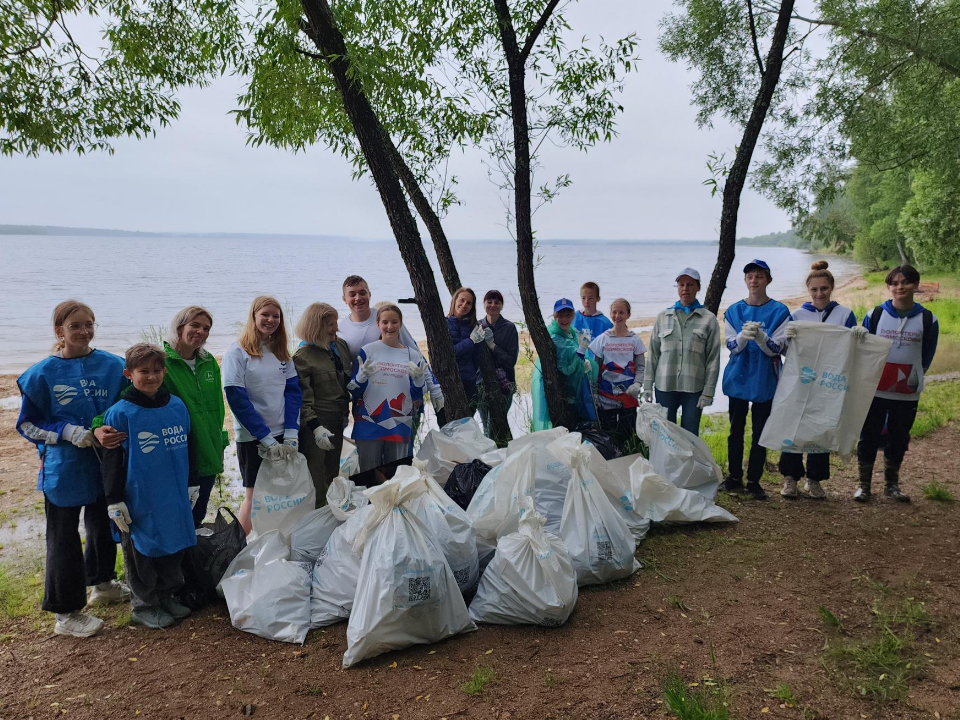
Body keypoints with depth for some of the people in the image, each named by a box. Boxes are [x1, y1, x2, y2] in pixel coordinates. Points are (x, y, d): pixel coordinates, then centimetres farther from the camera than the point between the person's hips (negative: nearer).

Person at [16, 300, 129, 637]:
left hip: (105, 465, 4)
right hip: (63, 468, -3)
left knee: (103, 527, 20)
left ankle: (102, 583, 43)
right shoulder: (42, 373, -9)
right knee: (64, 539, 6)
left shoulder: (113, 366, -3)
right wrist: (67, 432, -19)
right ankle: (66, 613, 19)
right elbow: (27, 424, -4)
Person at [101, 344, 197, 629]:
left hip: (175, 498, 4)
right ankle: (143, 606, 25)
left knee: (174, 547, 14)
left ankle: (167, 597, 33)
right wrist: (114, 501, -8)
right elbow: (111, 461, -7)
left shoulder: (177, 406, 2)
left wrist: (192, 484, 16)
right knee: (142, 552, 8)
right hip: (140, 501, -4)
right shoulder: (120, 414, -10)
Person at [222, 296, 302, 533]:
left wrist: (291, 433, -9)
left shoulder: (282, 353, 10)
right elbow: (237, 399, -12)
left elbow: (293, 392, 4)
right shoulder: (237, 352, -7)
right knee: (255, 495, 2)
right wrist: (266, 439, -15)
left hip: (284, 435, 5)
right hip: (252, 438, -5)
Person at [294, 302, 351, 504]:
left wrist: (345, 412, 18)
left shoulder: (341, 345, 7)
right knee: (316, 479, -2)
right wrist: (316, 428, -23)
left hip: (337, 421, 7)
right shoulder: (303, 356, -13)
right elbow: (303, 398, -16)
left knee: (332, 474, 17)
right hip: (315, 423, -7)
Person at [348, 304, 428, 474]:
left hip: (400, 427, 2)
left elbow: (416, 396, 6)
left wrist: (419, 379, -12)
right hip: (369, 426, -2)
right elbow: (353, 390, -1)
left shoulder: (412, 355, 6)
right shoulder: (367, 351, -2)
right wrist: (362, 375, -20)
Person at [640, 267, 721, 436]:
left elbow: (713, 359, -1)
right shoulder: (663, 317, 7)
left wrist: (708, 391, -6)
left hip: (694, 388, -1)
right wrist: (647, 385, 4)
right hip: (664, 386, 2)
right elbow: (653, 353, 8)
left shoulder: (709, 319, 1)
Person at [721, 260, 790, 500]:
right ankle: (734, 477, 19)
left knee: (760, 433, 4)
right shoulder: (733, 311, 5)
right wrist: (744, 335, -26)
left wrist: (760, 336, -29)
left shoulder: (779, 311, -2)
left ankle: (754, 480, 12)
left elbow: (776, 349, -9)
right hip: (738, 378, 2)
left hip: (765, 381, -2)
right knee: (736, 430, 8)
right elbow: (731, 345, -4)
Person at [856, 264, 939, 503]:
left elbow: (926, 357, 10)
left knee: (899, 439, 11)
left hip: (907, 394, 1)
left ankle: (891, 484, 27)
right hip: (875, 391, -1)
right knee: (869, 438, 4)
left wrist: (914, 378, 8)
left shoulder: (928, 320, -1)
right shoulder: (874, 315, -2)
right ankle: (864, 484, 16)